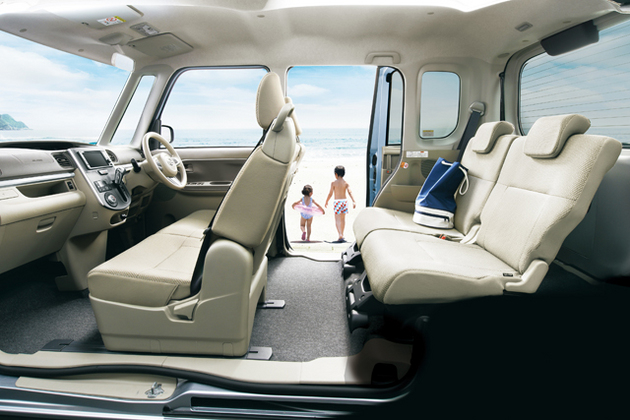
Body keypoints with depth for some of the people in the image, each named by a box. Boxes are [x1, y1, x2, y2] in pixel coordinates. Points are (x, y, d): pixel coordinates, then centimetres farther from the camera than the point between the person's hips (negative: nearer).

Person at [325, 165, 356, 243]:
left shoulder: (333, 183, -6)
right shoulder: (346, 183, 4)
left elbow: (330, 193, -6)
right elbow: (350, 192, -8)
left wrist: (326, 202, 6)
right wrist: (354, 201, -14)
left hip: (337, 201, -5)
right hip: (344, 201, 5)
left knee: (337, 220, -4)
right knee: (343, 219, 17)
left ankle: (340, 236, -17)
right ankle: (342, 236, 29)